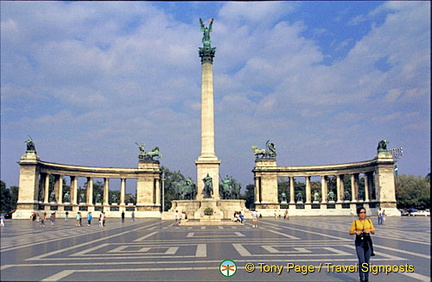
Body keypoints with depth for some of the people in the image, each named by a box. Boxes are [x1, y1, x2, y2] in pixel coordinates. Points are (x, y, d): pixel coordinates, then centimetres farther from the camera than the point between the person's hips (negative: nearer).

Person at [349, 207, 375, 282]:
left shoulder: (369, 221, 7)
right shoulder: (355, 222, -1)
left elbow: (374, 231, 10)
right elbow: (350, 232, 3)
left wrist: (370, 230, -11)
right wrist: (356, 232, -17)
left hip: (367, 242, 3)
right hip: (359, 243, -3)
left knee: (367, 262, 9)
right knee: (361, 261, -11)